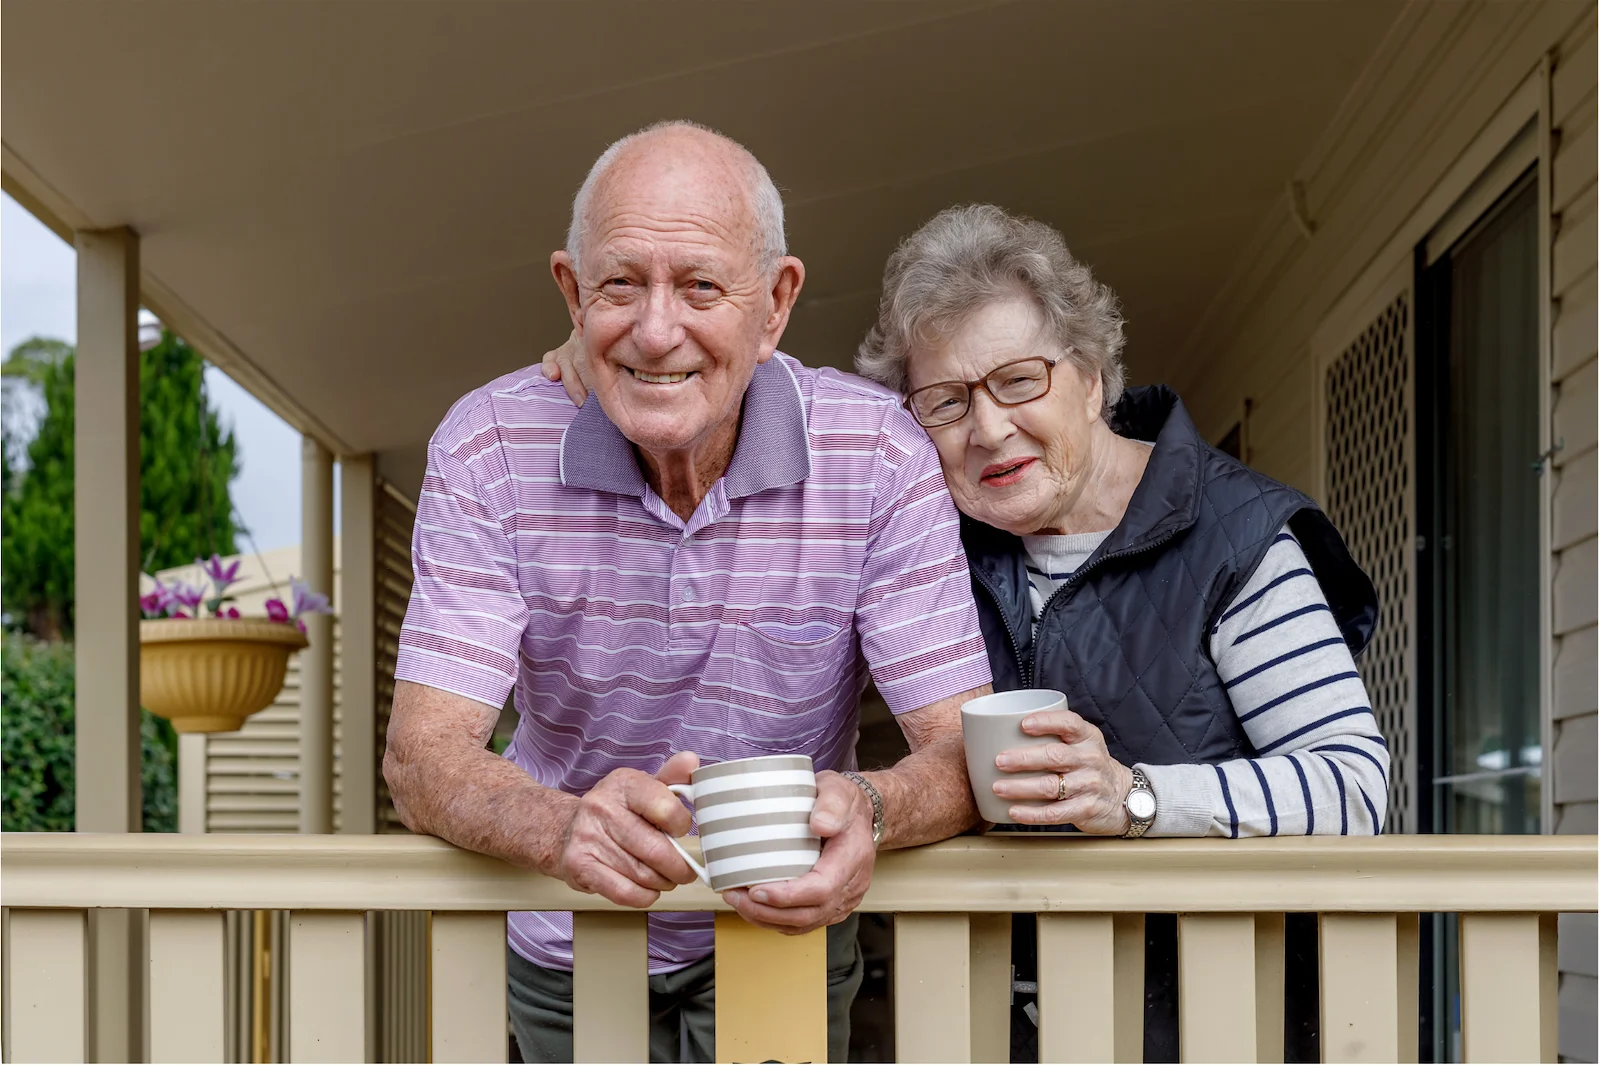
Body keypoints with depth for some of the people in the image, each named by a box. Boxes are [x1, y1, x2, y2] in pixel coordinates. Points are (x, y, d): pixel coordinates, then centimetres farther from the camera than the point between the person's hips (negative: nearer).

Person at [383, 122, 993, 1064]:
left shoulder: (879, 454, -19)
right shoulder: (488, 448, -19)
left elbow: (964, 748, -22)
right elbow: (423, 756, -25)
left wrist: (869, 810, -47)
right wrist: (564, 826, -48)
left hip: (783, 937, 0)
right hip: (564, 957, 1)